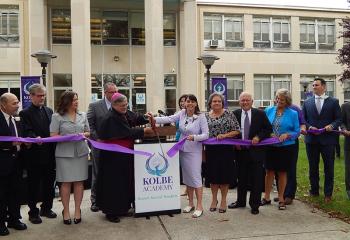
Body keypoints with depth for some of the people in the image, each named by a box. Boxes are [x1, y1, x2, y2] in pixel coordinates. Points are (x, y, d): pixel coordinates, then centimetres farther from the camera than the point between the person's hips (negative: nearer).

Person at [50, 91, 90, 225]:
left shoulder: (82, 115, 10)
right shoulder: (57, 117, -1)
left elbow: (88, 132, 16)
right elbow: (53, 136, -4)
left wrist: (83, 135, -6)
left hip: (81, 152, 3)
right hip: (64, 153, -3)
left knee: (79, 182, 5)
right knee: (65, 182, 1)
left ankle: (77, 210, 16)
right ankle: (66, 211, 14)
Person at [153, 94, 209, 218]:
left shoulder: (201, 117, -9)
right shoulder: (182, 113, 2)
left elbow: (206, 134, -11)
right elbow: (169, 119, -9)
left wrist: (194, 137, -27)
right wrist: (155, 119, -21)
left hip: (194, 151, -5)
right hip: (183, 150, 5)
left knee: (196, 177, -4)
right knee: (187, 177, 13)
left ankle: (199, 206, 5)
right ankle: (190, 203, 26)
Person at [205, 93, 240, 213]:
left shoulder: (229, 114, -1)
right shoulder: (206, 116, 6)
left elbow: (237, 131, -3)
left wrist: (225, 135, -17)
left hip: (226, 149, -2)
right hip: (211, 150, 2)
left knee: (225, 175, 4)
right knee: (212, 175, 8)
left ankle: (223, 200, 19)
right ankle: (214, 199, 24)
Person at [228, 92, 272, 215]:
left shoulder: (260, 114, -1)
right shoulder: (235, 114, 4)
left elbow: (268, 129, 0)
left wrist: (258, 137, -14)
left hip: (256, 151, -2)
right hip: (240, 150, 2)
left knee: (256, 179, 3)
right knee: (241, 178, 14)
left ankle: (254, 205, 15)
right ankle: (240, 201, 29)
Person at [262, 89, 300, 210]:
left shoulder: (293, 114, -3)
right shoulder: (269, 110, 3)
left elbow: (297, 131, -1)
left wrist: (287, 135, -18)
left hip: (285, 147, -1)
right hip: (270, 146, 2)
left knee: (282, 173, 8)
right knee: (269, 171, 8)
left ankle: (281, 199, 21)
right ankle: (266, 197, 20)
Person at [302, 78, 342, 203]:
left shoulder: (334, 102, 2)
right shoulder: (307, 102, 7)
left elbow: (339, 119, 1)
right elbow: (303, 119, 7)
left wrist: (332, 126, -18)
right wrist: (309, 127, -10)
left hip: (328, 139, -2)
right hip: (312, 139, 2)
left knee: (329, 168, 5)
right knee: (313, 167, 11)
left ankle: (328, 194, 16)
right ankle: (314, 191, 25)